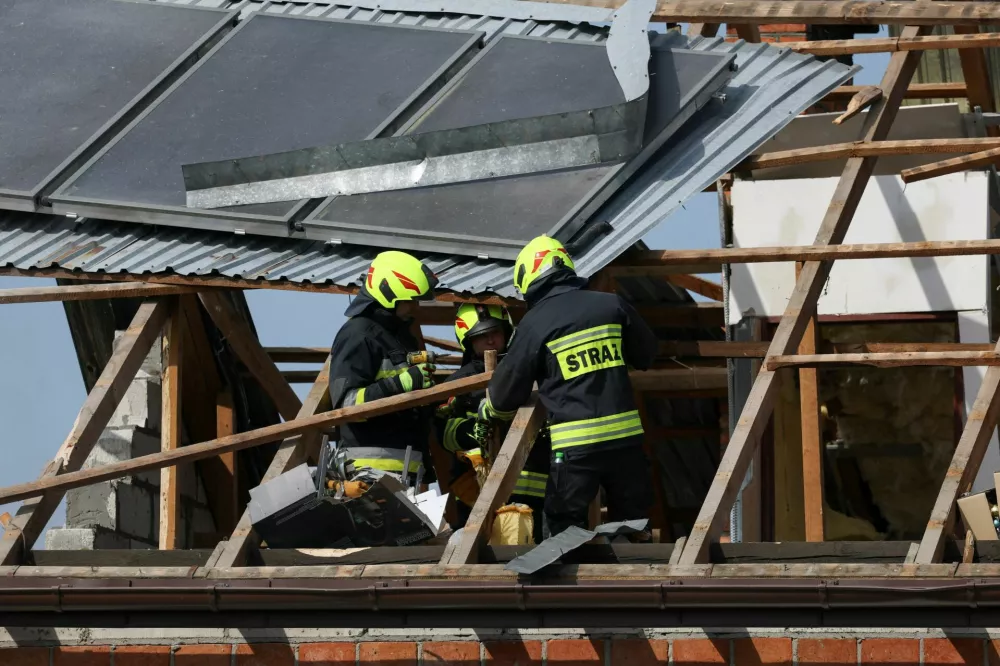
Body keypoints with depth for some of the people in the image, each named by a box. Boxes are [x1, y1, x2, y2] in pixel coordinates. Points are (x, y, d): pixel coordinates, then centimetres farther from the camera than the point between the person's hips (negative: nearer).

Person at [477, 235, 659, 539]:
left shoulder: (535, 323, -4)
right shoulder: (612, 305, 5)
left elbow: (507, 391, 4)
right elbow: (646, 355, 19)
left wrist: (487, 409, 26)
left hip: (575, 443, -3)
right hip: (625, 435, 3)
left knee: (566, 528, 5)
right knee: (633, 522, 13)